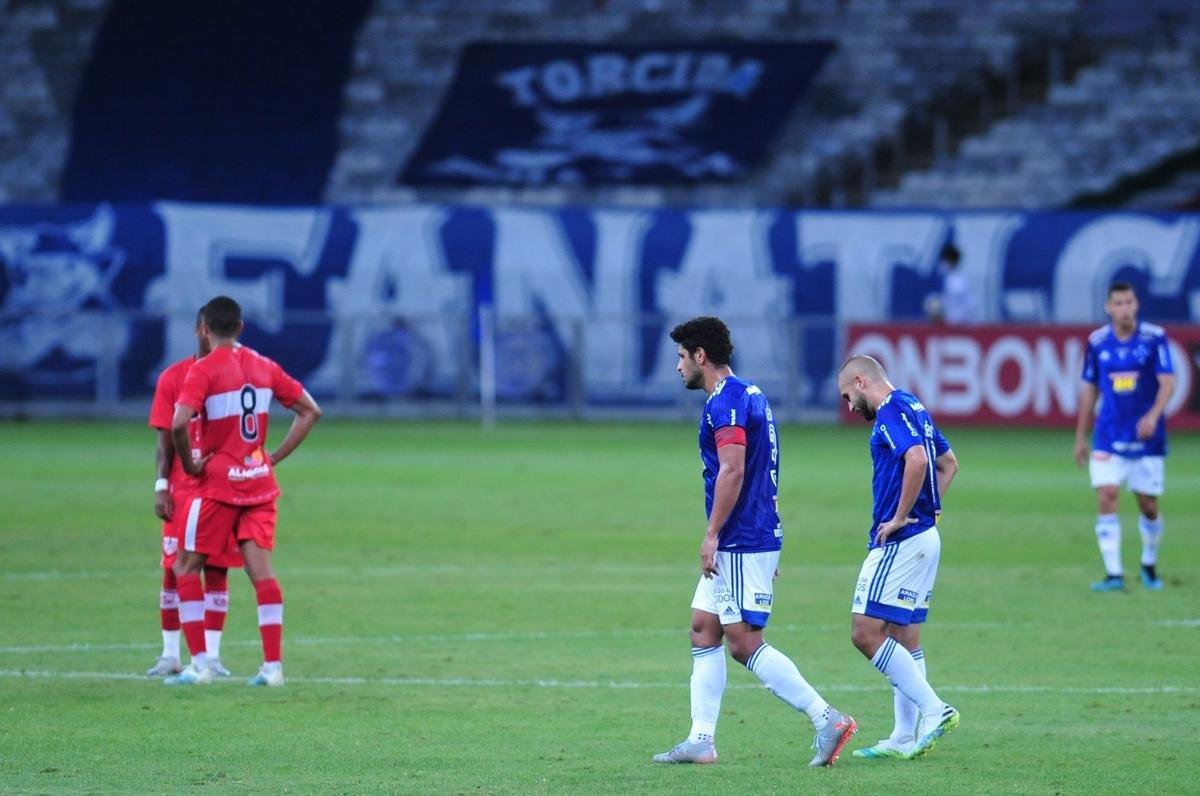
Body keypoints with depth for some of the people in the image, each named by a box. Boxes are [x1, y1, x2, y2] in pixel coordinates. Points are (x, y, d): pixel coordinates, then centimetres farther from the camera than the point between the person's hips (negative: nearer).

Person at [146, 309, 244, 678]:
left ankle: (211, 655, 3)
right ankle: (170, 654, 6)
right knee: (174, 570, -1)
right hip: (183, 490, 0)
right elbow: (165, 438, 3)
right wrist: (161, 486, -4)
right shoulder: (173, 378, 3)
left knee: (217, 570, 0)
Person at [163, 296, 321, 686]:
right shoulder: (263, 367, 7)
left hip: (218, 483, -5)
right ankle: (273, 665, -4)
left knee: (186, 568, 6)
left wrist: (189, 462, -10)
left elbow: (179, 424, -26)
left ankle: (199, 664, 1)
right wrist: (276, 457, 9)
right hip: (259, 481, 5)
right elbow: (310, 412, 10)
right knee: (261, 571, 2)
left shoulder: (203, 371, -11)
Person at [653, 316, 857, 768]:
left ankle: (827, 720, -10)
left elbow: (732, 470, -25)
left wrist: (712, 534, -22)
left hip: (742, 544, -11)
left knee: (745, 645, -9)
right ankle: (701, 740, 10)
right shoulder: (748, 395, 17)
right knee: (703, 633, 11)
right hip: (738, 545, 11)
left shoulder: (725, 402, -15)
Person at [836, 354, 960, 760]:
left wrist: (900, 518, -20)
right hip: (924, 537, 10)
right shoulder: (914, 408, 17)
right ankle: (906, 738, 12)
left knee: (866, 632, -10)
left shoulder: (892, 411, -13)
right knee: (905, 639, 11)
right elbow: (948, 463, 28)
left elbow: (917, 459, -29)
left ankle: (933, 710, -11)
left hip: (900, 541, -10)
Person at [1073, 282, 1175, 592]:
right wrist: (1080, 437, 13)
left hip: (1147, 438, -1)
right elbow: (1089, 390, 10)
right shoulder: (1097, 342, 1)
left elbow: (1167, 382, -12)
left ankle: (1149, 565, 30)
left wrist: (1153, 415, -30)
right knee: (1106, 499, -12)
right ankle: (1113, 574, -11)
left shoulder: (1155, 338, -6)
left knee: (1149, 506, 6)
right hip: (1109, 438, 1)